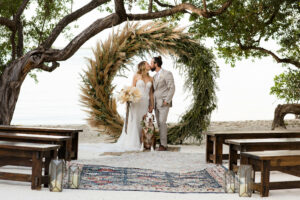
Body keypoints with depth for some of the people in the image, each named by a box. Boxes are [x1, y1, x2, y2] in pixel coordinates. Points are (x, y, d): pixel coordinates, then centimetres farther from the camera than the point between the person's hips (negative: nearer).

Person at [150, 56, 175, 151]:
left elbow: (172, 88, -11)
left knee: (162, 123, -13)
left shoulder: (167, 74, -6)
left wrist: (166, 101, -16)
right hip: (156, 103, 7)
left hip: (164, 103, -7)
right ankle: (162, 142, 7)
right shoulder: (154, 76, 18)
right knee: (159, 124, 4)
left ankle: (164, 144, -10)